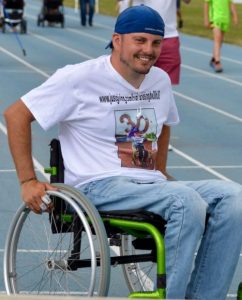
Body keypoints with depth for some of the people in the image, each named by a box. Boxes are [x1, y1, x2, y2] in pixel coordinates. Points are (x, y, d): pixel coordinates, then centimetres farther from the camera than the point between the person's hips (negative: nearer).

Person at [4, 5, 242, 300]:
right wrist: (28, 181, -7)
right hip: (98, 187, -7)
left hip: (151, 186, 7)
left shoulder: (161, 80, 14)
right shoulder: (80, 78, -5)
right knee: (186, 200, -33)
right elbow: (16, 115, -3)